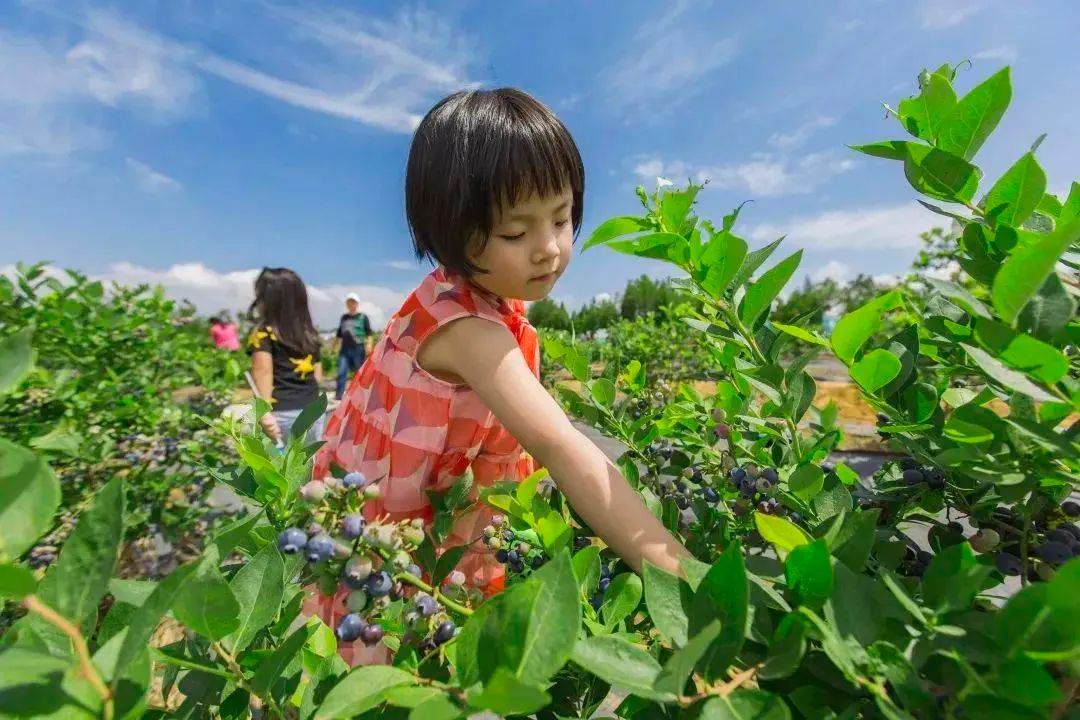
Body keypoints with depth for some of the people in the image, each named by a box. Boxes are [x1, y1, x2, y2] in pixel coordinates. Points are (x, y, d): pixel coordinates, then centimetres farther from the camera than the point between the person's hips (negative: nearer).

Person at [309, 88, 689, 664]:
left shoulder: (485, 301, -5)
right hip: (377, 533, -7)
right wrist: (682, 575, -44)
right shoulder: (467, 327, -33)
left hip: (429, 516, 7)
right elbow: (560, 449, -43)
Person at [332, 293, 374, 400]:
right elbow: (339, 334, 24)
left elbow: (369, 333, -4)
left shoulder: (363, 317, 4)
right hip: (345, 349, 4)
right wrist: (334, 346, 23)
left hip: (359, 349, -4)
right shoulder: (344, 318, 18)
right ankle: (339, 395, -3)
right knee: (341, 372, -5)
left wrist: (368, 345, -17)